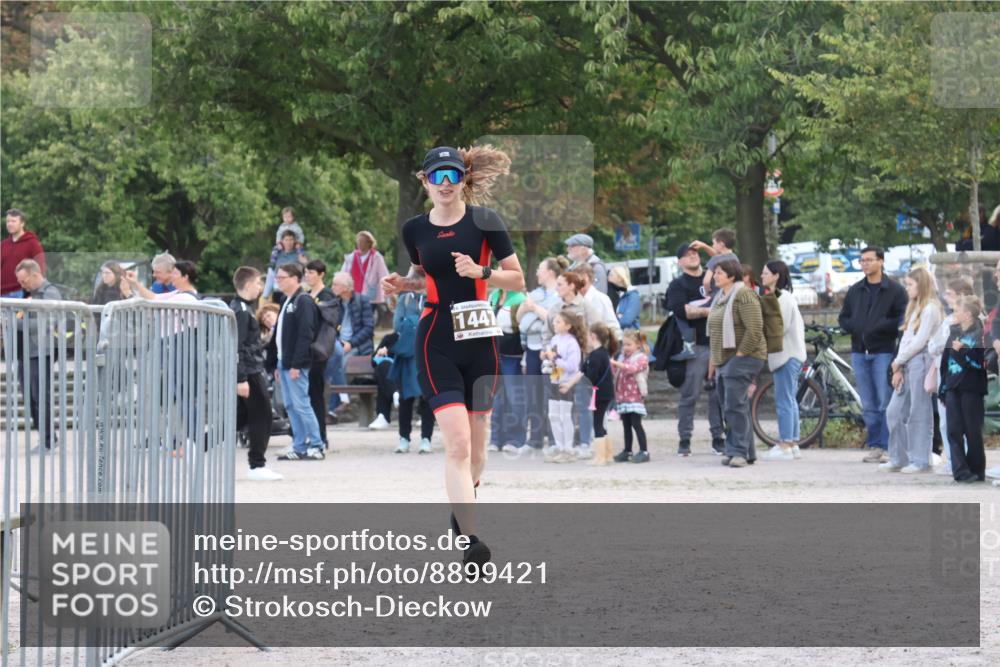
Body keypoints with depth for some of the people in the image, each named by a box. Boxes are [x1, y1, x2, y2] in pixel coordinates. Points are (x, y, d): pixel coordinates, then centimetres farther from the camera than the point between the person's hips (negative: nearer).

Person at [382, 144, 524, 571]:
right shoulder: (415, 230, 4)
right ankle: (471, 540, -23)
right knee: (457, 443, -16)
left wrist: (481, 272, -17)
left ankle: (462, 514, 39)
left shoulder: (484, 222, -2)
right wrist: (401, 284, 2)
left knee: (475, 446, 13)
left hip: (479, 341, 1)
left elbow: (518, 279, 0)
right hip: (436, 341, -1)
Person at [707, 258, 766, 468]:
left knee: (734, 405, -15)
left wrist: (741, 354, -18)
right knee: (730, 407, 10)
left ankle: (739, 451, -12)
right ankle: (747, 452, 16)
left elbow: (755, 329, -21)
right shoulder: (721, 297, 17)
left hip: (742, 358, -10)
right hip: (724, 360, 10)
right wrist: (714, 359, 20)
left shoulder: (744, 295, -14)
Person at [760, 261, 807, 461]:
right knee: (789, 401, 12)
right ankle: (793, 444, 16)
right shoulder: (778, 297, 17)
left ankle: (785, 447, -9)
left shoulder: (783, 298, -14)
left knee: (784, 401, -9)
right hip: (786, 354, 10)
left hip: (788, 355, -10)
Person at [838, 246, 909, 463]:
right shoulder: (855, 291, 15)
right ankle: (874, 446, 11)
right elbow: (843, 318, 18)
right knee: (868, 405, 7)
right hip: (859, 352, 5)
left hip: (884, 353, -5)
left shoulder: (895, 290, -1)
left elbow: (903, 320, -8)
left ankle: (887, 447, -5)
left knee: (885, 403, -7)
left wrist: (878, 327, -18)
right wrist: (855, 328, -3)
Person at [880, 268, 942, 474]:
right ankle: (898, 459, 11)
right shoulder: (914, 308, 19)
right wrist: (898, 369, 8)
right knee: (894, 412, 6)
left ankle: (920, 461, -1)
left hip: (920, 362, -9)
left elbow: (920, 341, -13)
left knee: (919, 413, -5)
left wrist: (898, 361, -6)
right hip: (906, 365, 9)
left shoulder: (930, 309, -9)